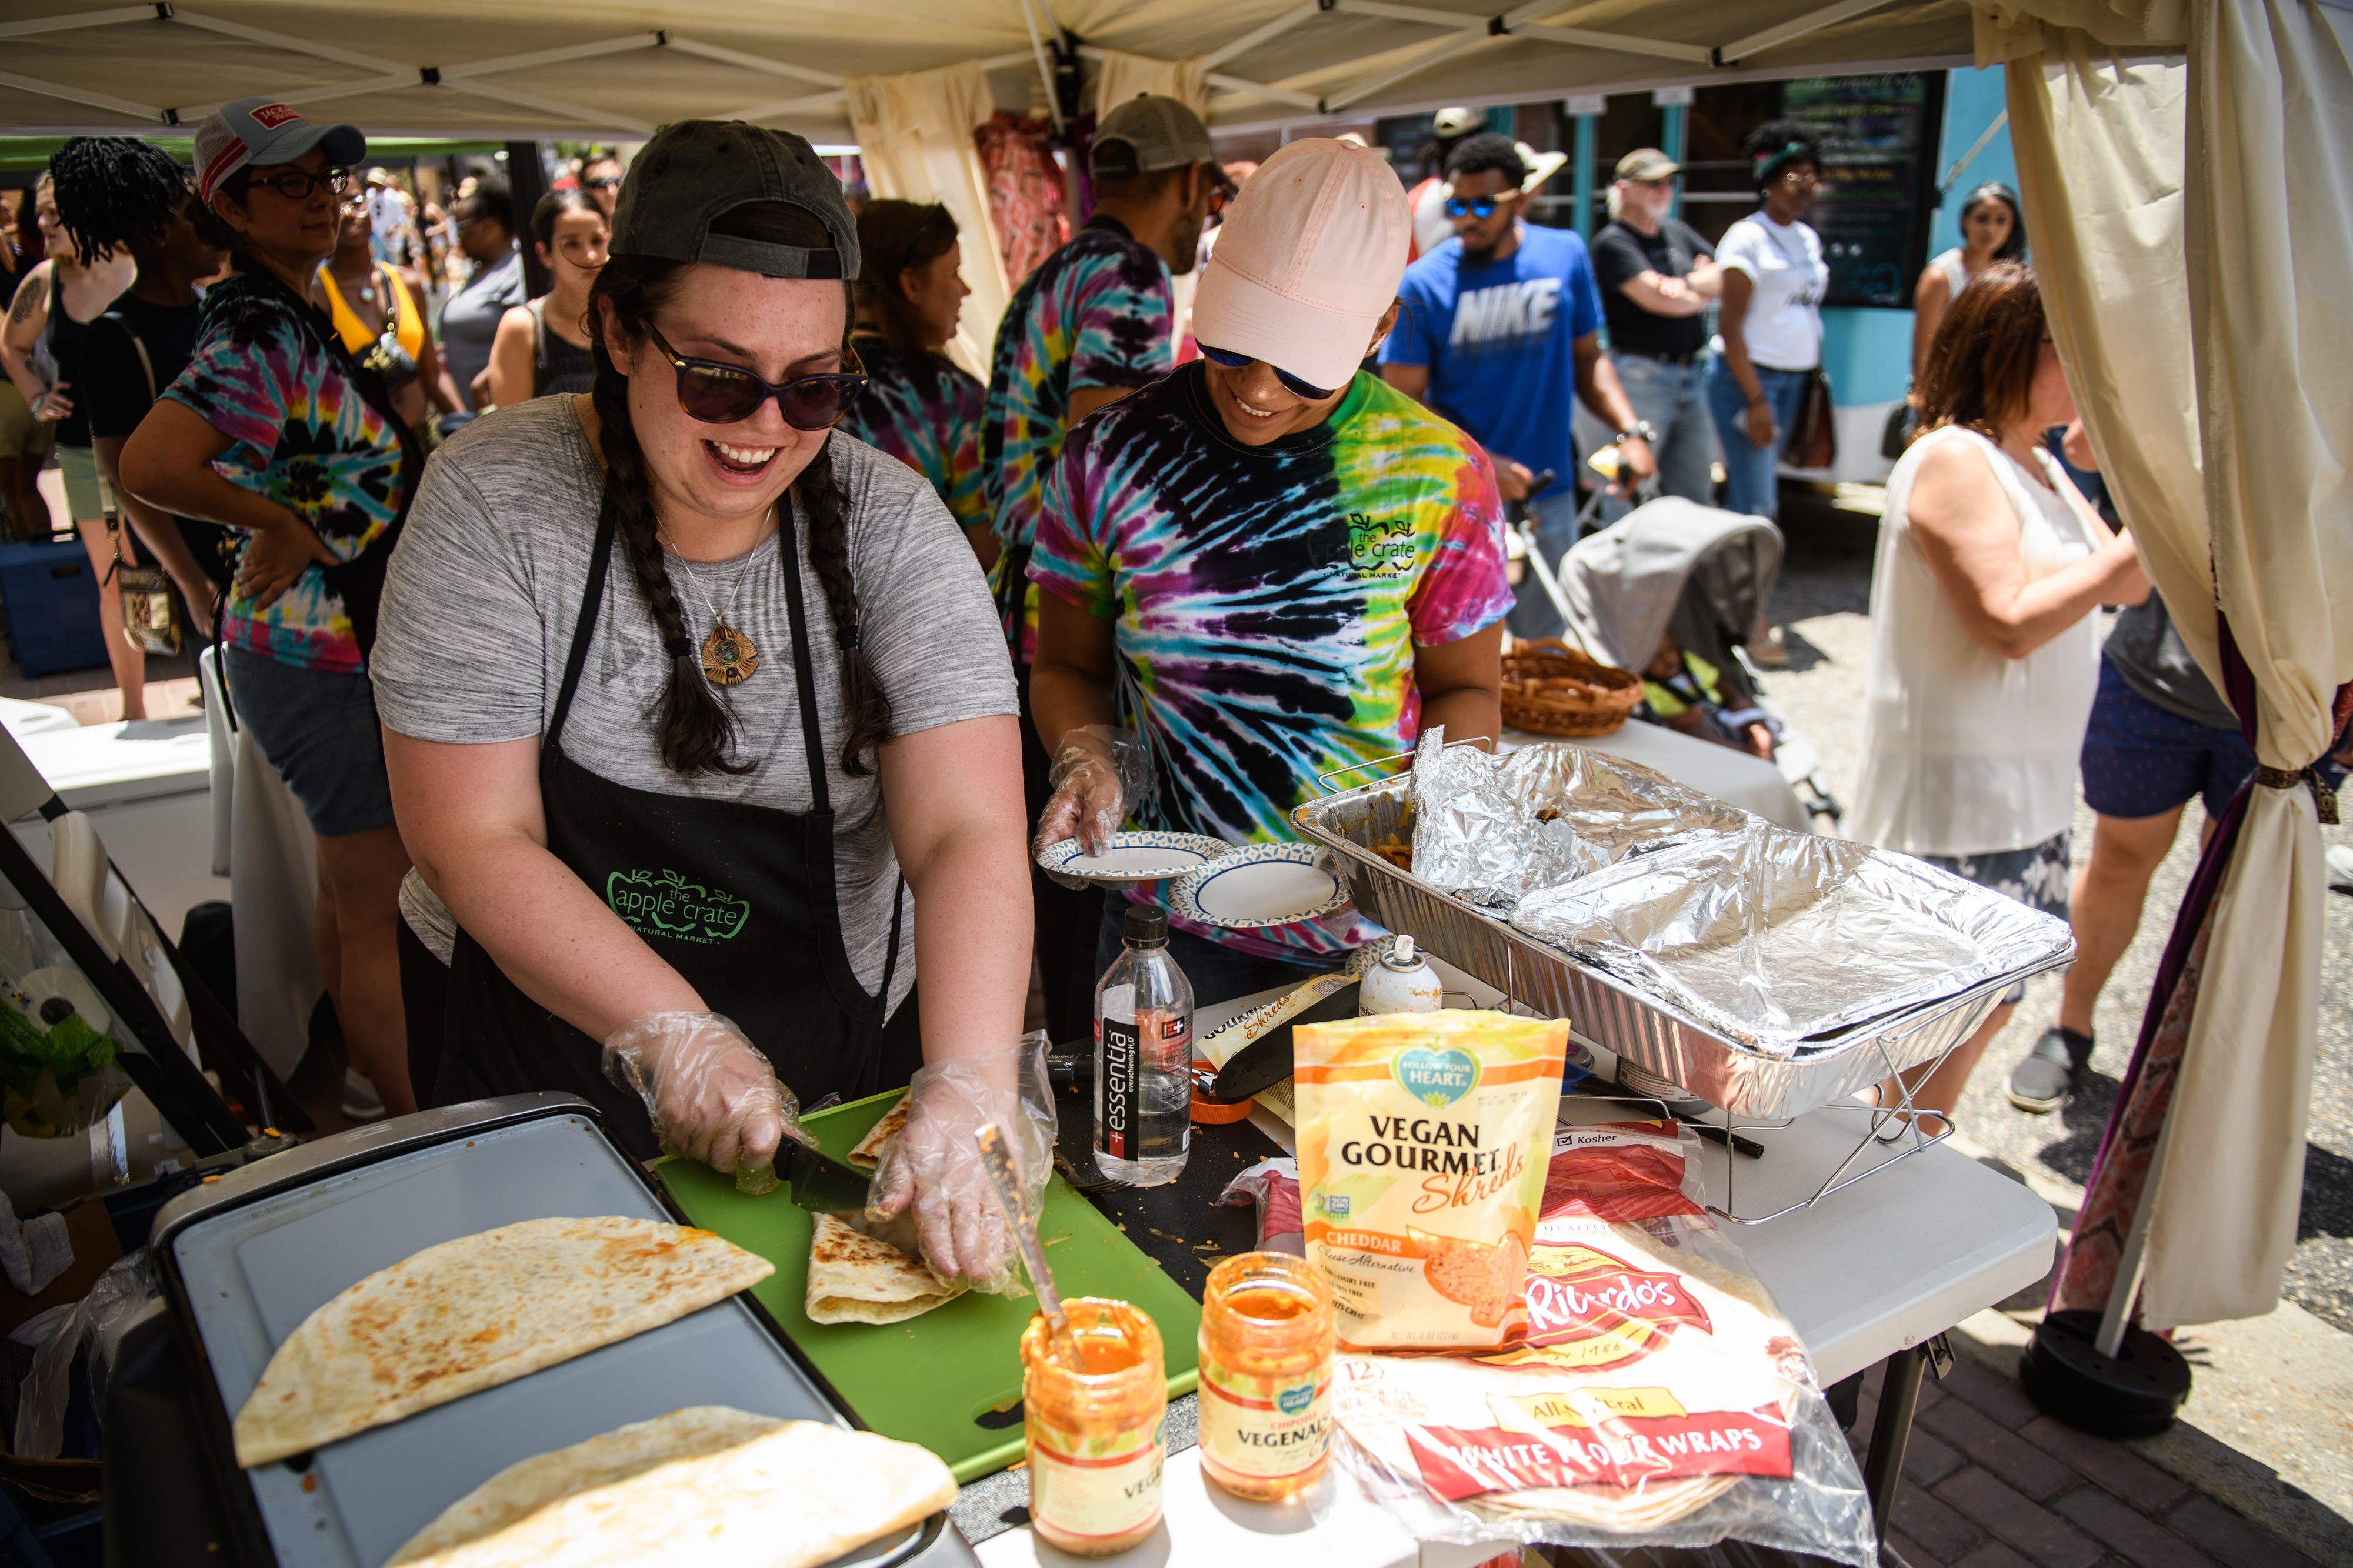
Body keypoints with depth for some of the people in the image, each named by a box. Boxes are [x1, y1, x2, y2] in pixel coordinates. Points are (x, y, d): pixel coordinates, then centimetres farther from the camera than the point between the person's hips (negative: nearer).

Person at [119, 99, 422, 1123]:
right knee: (376, 914, 1)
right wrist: (280, 522, -21)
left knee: (351, 899, 22)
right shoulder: (262, 334, -20)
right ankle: (415, 1125, 14)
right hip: (324, 665, -10)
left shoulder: (292, 320, 11)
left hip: (335, 650, 10)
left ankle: (371, 1081, 39)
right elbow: (149, 465, -33)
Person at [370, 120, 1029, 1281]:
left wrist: (965, 1094, -32)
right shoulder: (494, 500, -10)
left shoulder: (889, 528, -8)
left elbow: (967, 834, -17)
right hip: (557, 1083, 0)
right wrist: (678, 1039, -20)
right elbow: (473, 840, -11)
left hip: (844, 1075, 0)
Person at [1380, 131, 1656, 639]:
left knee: (1544, 642, 15)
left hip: (1549, 493, 3)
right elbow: (1405, 402, -9)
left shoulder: (1565, 256, 1)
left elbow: (1587, 356, 11)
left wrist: (1630, 431, -5)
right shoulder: (1424, 283, -9)